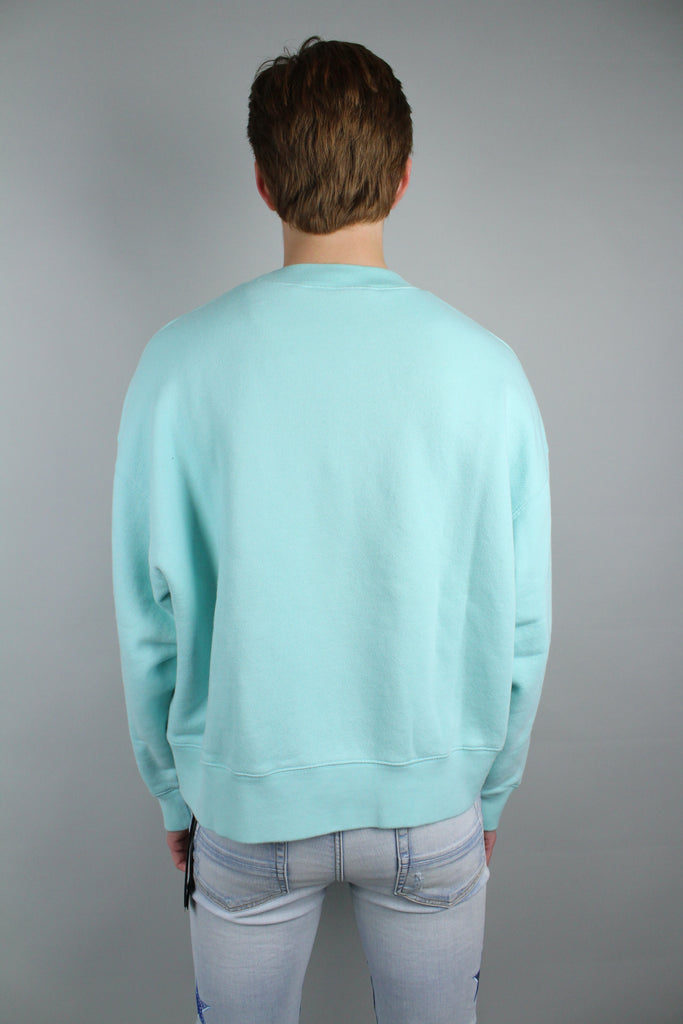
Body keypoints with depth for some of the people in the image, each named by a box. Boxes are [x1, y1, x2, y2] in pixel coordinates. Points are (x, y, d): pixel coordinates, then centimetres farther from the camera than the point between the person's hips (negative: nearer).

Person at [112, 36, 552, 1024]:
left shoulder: (179, 361, -14)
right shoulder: (484, 367, -13)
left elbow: (149, 621, -7)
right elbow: (521, 626, -6)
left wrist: (175, 795, 9)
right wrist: (490, 795, 10)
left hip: (246, 801, 0)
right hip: (431, 798, 1)